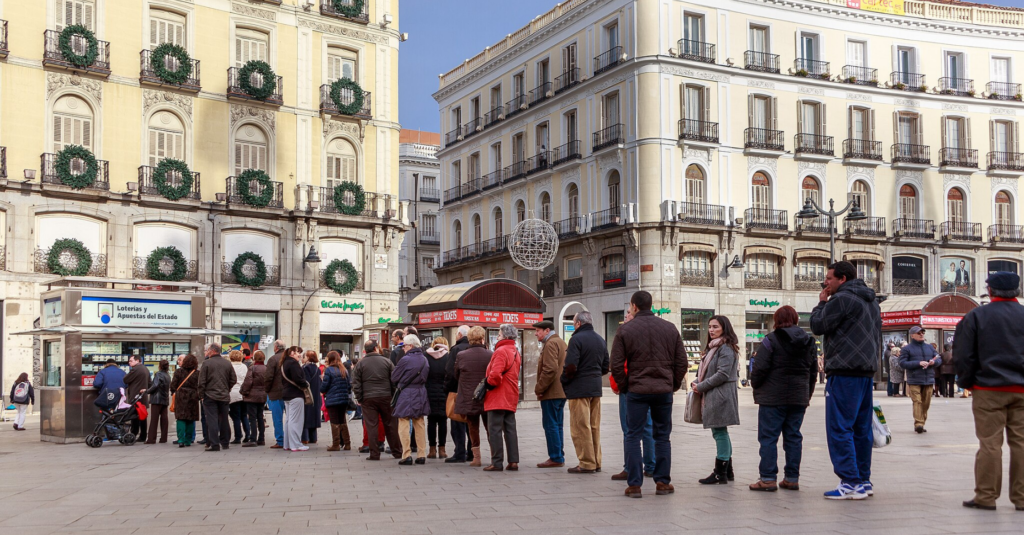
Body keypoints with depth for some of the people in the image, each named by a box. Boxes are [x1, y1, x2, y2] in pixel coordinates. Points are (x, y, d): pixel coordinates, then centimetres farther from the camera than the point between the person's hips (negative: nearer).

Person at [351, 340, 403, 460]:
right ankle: (396, 452, 15)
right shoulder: (386, 361, 3)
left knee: (371, 426, 2)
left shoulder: (360, 364, 0)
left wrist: (359, 399, 5)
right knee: (390, 424, 9)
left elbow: (356, 384, -2)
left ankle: (374, 454, 1)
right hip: (386, 397, 1)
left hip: (368, 399, -1)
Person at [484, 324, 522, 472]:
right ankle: (513, 461, 8)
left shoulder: (501, 351, -14)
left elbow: (495, 374, -25)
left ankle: (497, 462, -3)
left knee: (494, 431, -4)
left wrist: (489, 384, -7)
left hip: (498, 398, -9)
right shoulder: (516, 352, 15)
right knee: (510, 430, 10)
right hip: (511, 398, 9)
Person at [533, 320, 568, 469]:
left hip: (551, 393, -10)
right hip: (562, 391, 10)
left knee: (550, 425, -6)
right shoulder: (561, 342, 18)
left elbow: (550, 369, -23)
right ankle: (559, 457, 15)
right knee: (557, 425, 12)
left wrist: (539, 389, -16)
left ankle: (555, 458, -5)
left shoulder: (550, 344, -13)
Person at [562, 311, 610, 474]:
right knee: (595, 427, 13)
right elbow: (605, 366, 14)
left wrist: (564, 382, -4)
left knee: (580, 427, -3)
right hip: (596, 388, 8)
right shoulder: (600, 340, 13)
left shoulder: (577, 339, -12)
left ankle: (587, 463, -3)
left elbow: (571, 367, -19)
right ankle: (596, 462, 17)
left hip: (579, 389, -8)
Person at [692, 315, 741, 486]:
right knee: (720, 433, 13)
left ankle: (720, 474, -4)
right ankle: (726, 470, 19)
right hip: (712, 396, 10)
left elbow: (723, 374, -19)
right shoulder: (712, 347, 20)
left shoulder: (726, 348, -12)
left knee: (720, 432, -7)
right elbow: (706, 371, 24)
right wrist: (696, 382, 4)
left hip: (721, 396, -10)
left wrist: (701, 387, -13)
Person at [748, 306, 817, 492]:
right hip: (799, 398, 6)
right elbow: (813, 372, 15)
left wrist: (756, 386, 4)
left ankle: (768, 478, -4)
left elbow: (760, 368, -13)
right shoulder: (809, 342, 10)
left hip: (773, 398, -6)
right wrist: (807, 394, 21)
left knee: (768, 437, -1)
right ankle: (792, 478, 10)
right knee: (793, 436, 10)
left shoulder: (771, 340, -10)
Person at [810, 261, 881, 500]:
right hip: (867, 372, 9)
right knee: (861, 428, 12)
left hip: (844, 372, -9)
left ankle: (850, 483, -11)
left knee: (839, 428, -7)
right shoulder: (871, 301, 20)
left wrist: (822, 303, 7)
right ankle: (863, 481, 15)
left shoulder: (842, 299, -10)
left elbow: (817, 325, -8)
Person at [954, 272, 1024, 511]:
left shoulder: (976, 316, -3)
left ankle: (986, 496, 2)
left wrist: (966, 382, 8)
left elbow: (963, 355, -4)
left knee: (990, 443, -1)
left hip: (989, 390, -3)